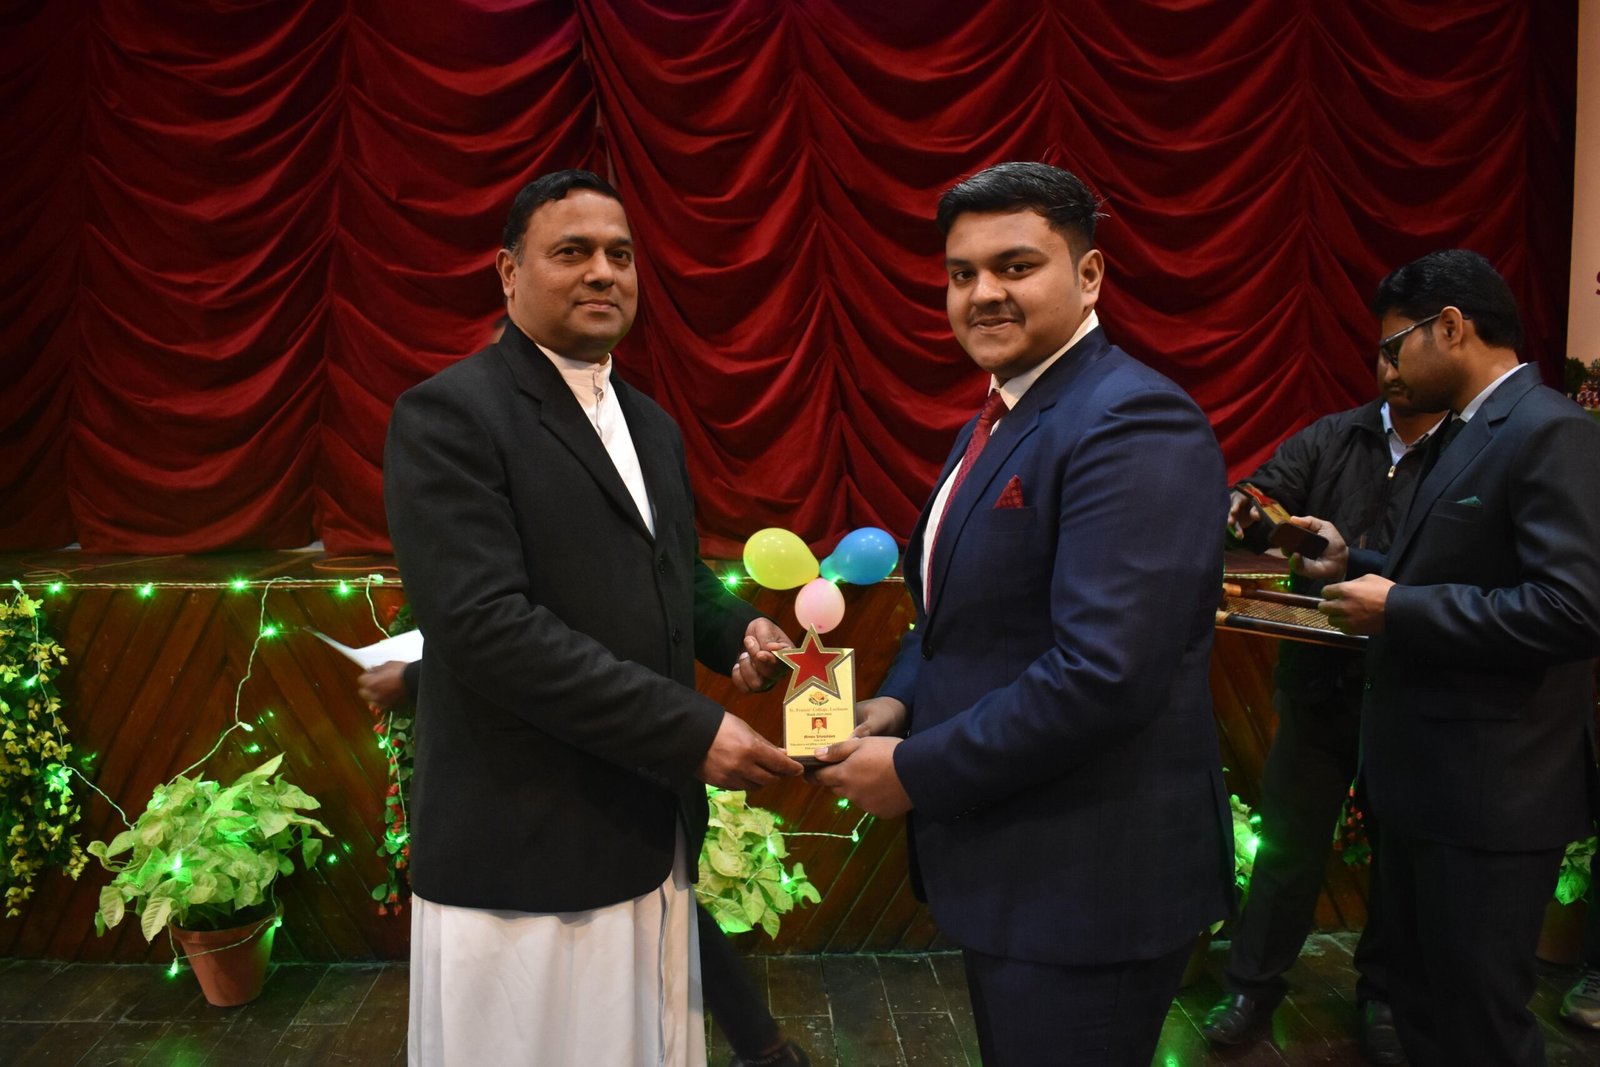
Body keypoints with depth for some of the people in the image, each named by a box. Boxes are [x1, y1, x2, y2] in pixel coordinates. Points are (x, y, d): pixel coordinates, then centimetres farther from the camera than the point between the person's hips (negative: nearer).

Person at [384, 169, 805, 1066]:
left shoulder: (652, 426, 12)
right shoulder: (449, 415, -13)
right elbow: (487, 624, -23)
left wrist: (739, 630, -2)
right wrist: (692, 732, -23)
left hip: (649, 840, 7)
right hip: (526, 857, -7)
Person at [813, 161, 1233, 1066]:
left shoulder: (1135, 422, -20)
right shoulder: (991, 427, 10)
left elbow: (1102, 673, -29)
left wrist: (915, 772, -19)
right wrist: (899, 702, 0)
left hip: (1090, 882, -9)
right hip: (1006, 865, 9)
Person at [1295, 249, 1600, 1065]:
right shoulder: (1464, 433, 13)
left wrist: (1396, 610, -22)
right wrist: (1356, 565, 9)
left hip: (1489, 792, -10)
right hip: (1421, 777, 10)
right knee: (1417, 994, 23)